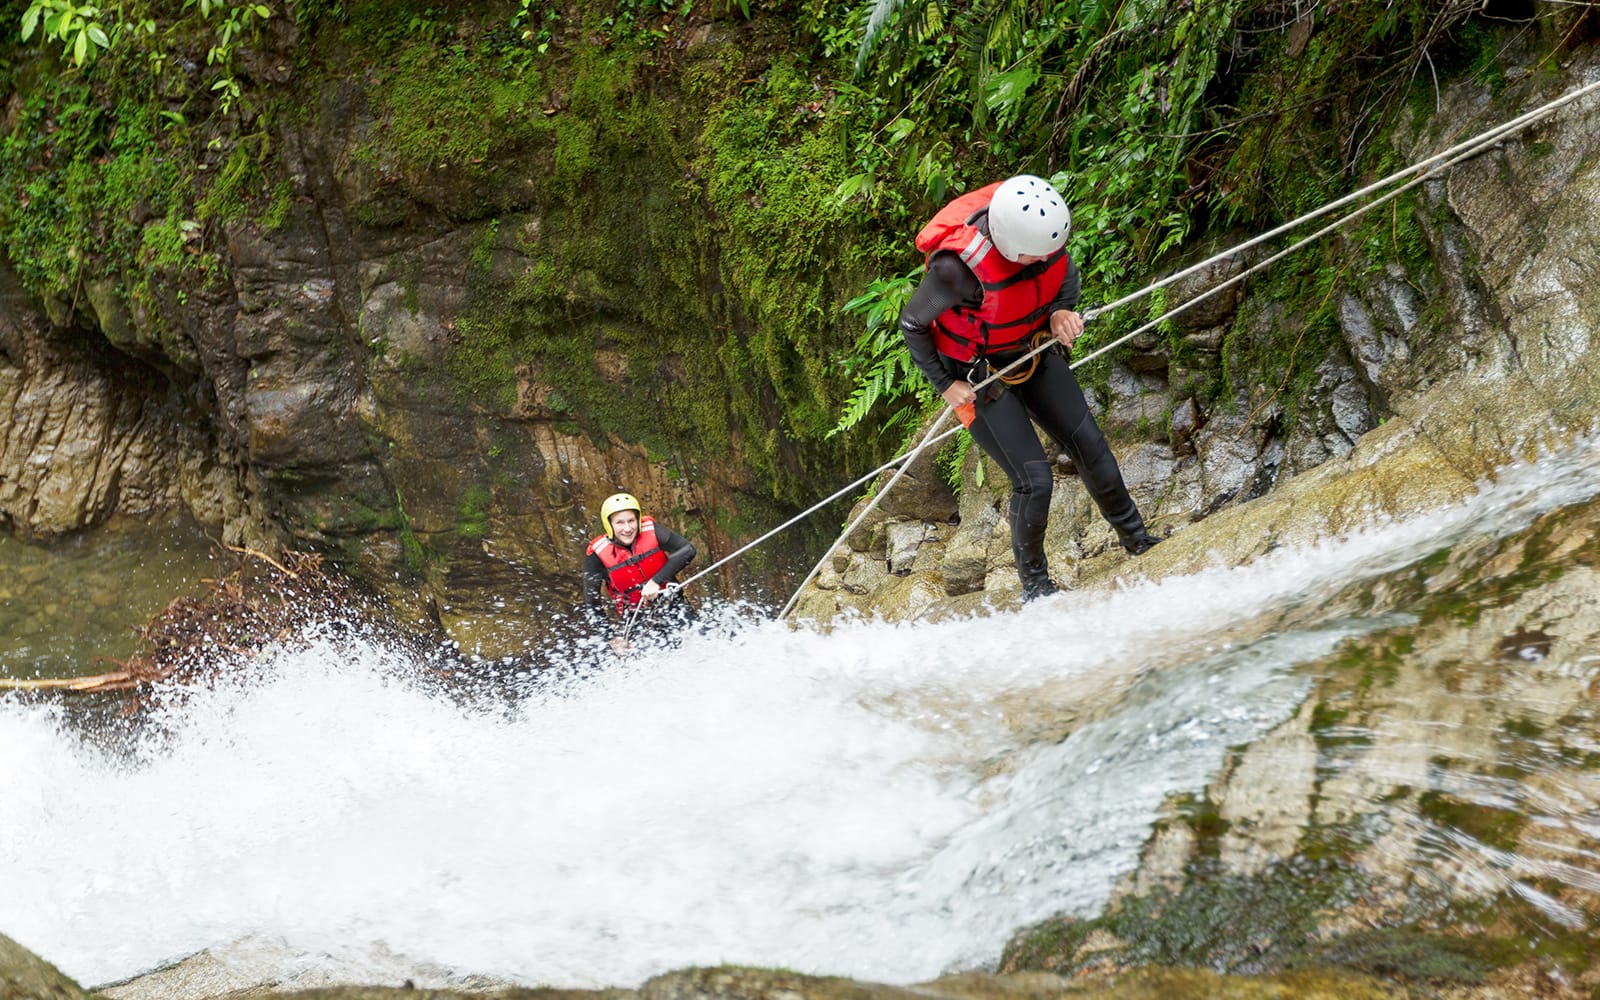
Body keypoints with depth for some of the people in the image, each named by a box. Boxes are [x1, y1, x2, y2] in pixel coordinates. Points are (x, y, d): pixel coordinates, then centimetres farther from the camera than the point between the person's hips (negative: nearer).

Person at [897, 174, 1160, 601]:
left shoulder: (1040, 222, -21)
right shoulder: (959, 265, -38)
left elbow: (1066, 272, 3)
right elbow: (911, 324, -19)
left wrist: (1061, 311, -17)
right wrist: (945, 385, -15)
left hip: (1032, 354, 6)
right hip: (976, 375, -6)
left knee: (1091, 447, 7)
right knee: (1034, 480, -8)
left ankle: (1138, 540, 29)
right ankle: (1034, 583, 15)